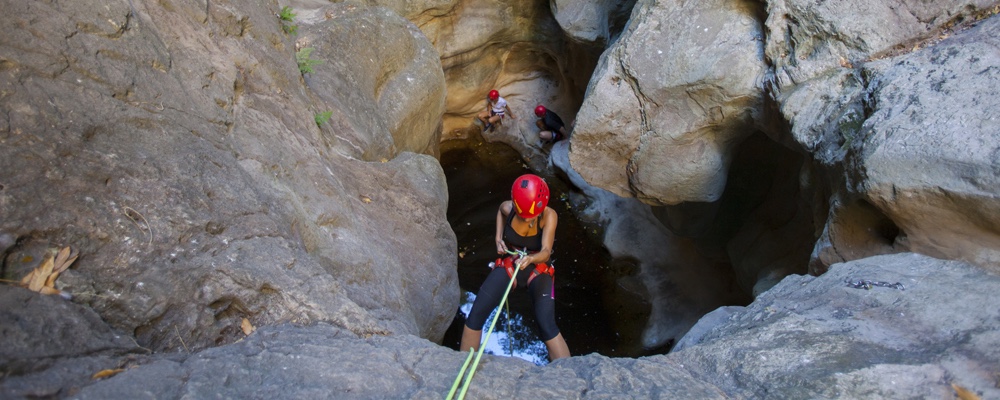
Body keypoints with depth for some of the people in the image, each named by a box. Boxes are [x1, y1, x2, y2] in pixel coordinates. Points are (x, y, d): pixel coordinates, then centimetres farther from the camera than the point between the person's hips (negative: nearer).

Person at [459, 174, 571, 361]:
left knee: (547, 326, -24)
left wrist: (530, 259, -53)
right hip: (509, 265, 3)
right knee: (475, 317, -9)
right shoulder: (508, 208, -17)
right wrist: (498, 237, -2)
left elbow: (546, 252, -32)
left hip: (539, 270, -2)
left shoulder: (549, 216, -25)